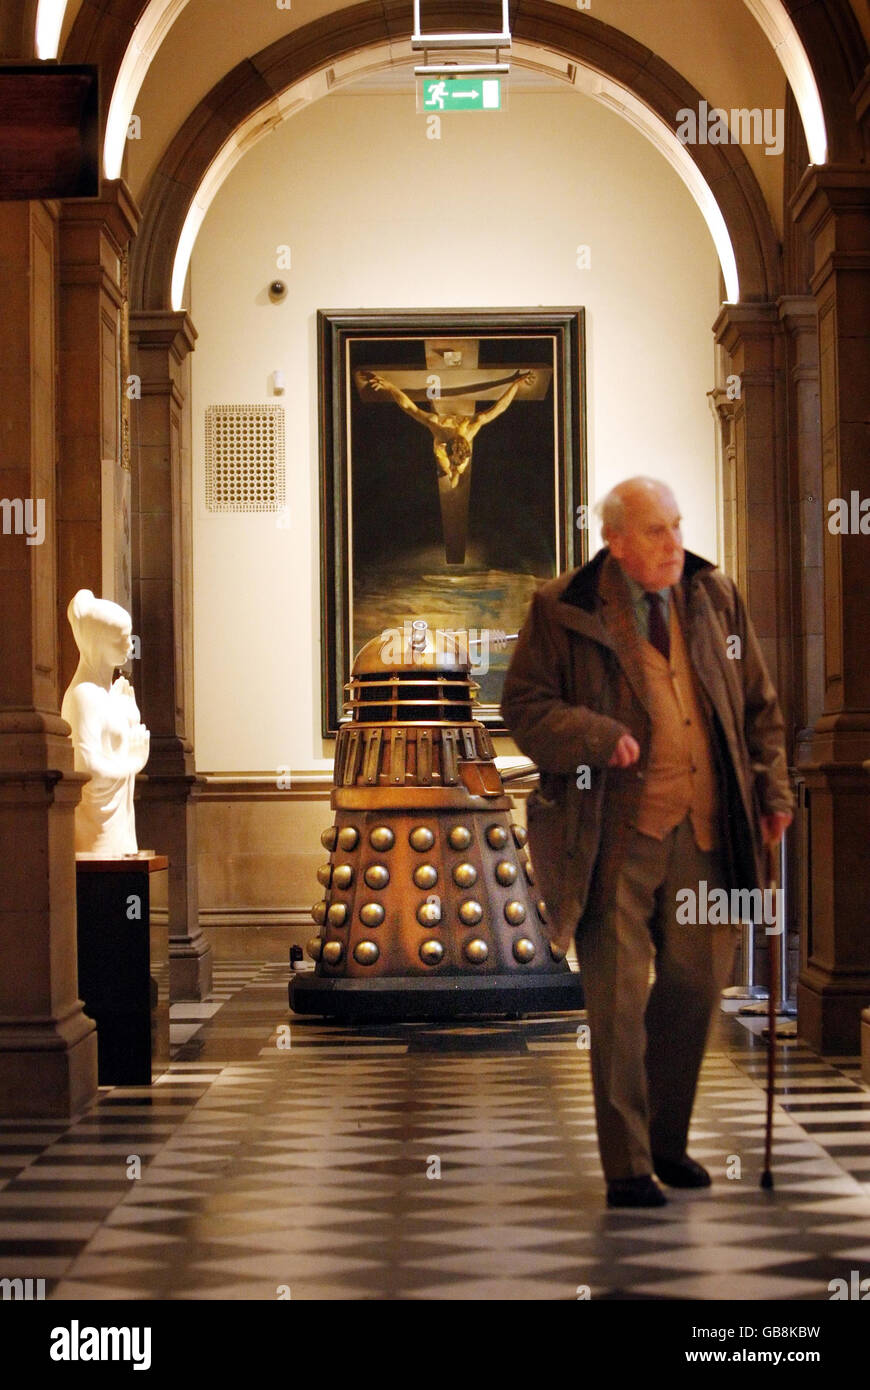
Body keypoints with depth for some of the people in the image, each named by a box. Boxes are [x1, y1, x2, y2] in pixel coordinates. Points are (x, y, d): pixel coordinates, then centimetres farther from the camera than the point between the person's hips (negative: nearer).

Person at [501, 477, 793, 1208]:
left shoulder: (716, 598, 9)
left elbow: (759, 704, 16)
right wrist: (597, 738, -19)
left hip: (702, 830, 5)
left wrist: (772, 790, 6)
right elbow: (524, 708, -4)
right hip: (617, 834, -4)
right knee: (618, 998, -2)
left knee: (696, 984, 11)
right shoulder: (562, 611, -4)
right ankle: (627, 1167, 10)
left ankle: (666, 1142, 31)